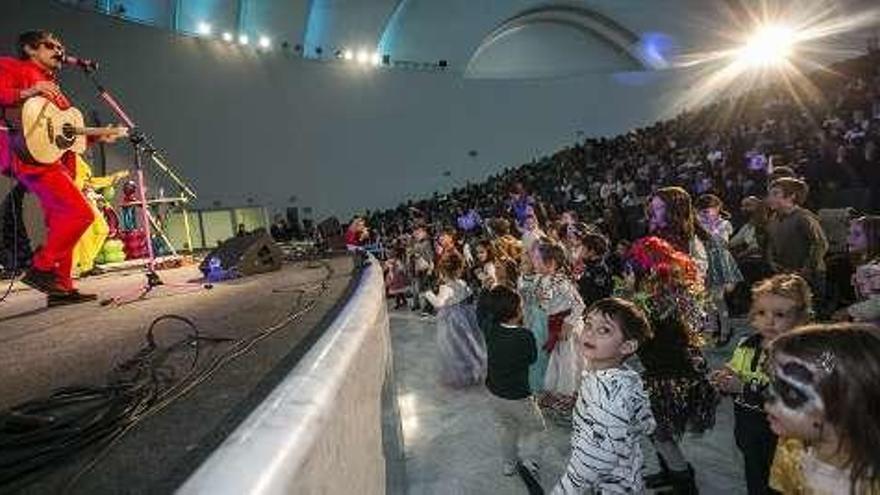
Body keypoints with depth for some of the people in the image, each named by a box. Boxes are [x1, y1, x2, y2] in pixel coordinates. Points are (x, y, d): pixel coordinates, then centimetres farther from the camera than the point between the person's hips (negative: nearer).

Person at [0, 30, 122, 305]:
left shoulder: (53, 88, 28)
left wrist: (97, 136, 21)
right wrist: (26, 93, -23)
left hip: (56, 160, 9)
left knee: (61, 222, 7)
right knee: (81, 213, -20)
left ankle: (61, 286, 11)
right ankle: (41, 268, -9)